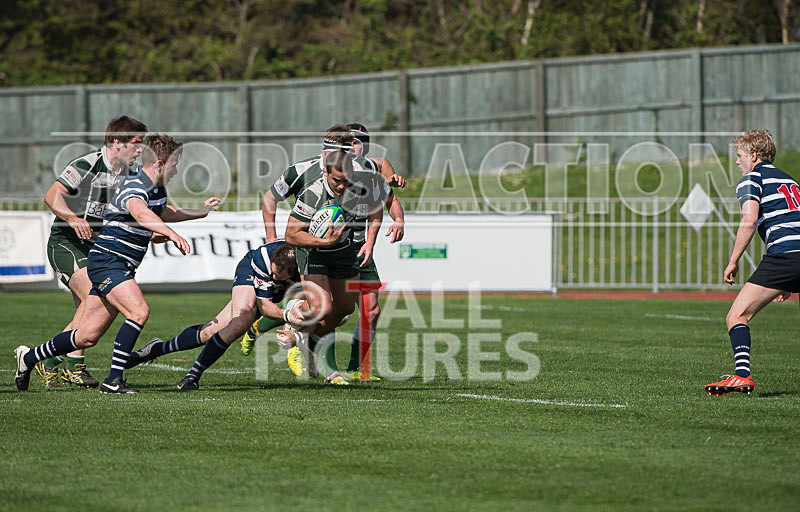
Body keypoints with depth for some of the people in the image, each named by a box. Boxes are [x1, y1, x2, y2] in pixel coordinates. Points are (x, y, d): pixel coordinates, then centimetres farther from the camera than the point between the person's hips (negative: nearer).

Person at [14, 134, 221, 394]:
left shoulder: (157, 189, 12)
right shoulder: (132, 187, -19)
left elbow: (163, 212, 37)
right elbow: (141, 214, -43)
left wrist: (201, 212, 32)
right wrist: (171, 233, -57)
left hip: (121, 269, 9)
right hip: (107, 262, -9)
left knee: (88, 336, 9)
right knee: (139, 311, -26)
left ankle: (29, 356, 26)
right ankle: (113, 380, -22)